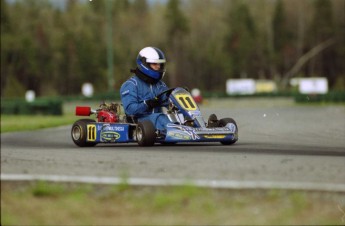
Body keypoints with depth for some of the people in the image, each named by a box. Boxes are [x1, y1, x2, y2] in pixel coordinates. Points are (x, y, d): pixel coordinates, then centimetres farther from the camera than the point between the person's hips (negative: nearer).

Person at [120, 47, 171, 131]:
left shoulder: (160, 85, 21)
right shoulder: (131, 85, 0)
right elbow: (130, 109, -12)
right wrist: (147, 104, -26)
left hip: (157, 118, 5)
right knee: (159, 118, -36)